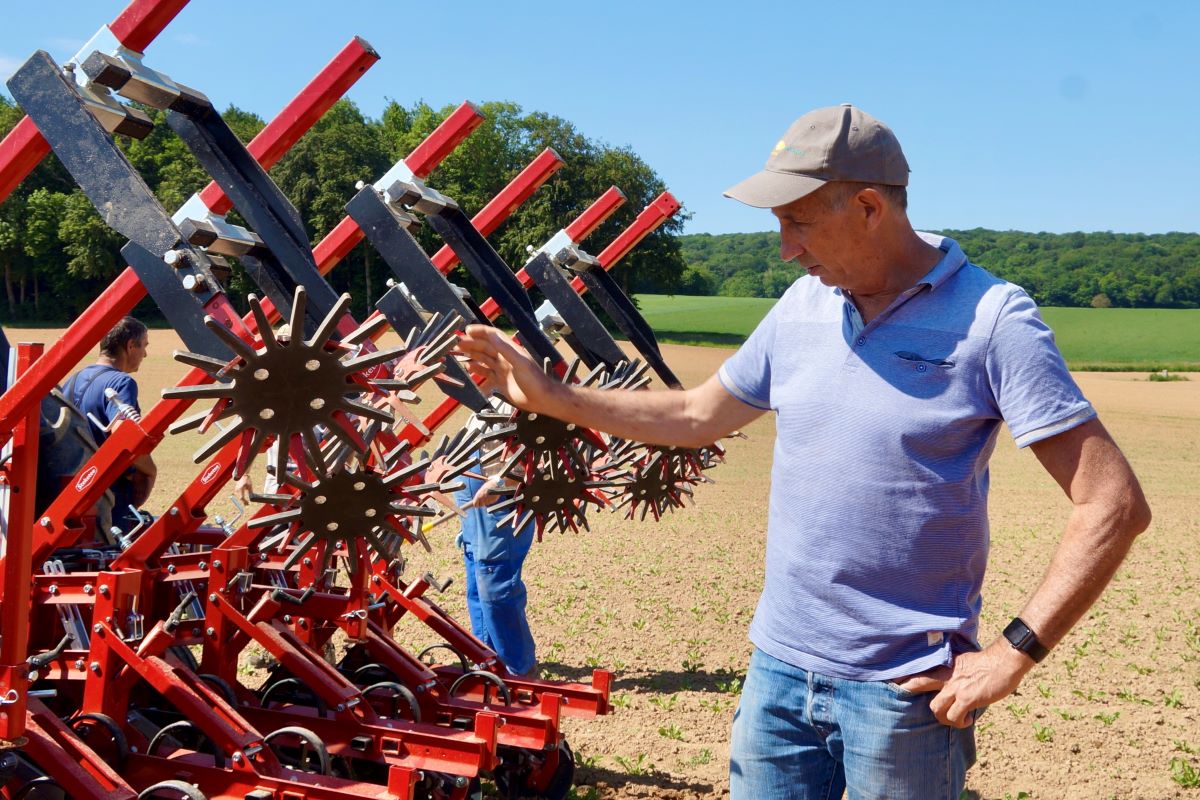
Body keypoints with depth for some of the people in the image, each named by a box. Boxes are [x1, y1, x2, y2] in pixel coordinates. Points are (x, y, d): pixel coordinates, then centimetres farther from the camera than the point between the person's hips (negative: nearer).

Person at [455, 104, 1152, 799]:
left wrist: (1012, 653, -19)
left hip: (906, 690, -5)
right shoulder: (802, 305, 4)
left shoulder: (990, 318, -14)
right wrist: (547, 395, 13)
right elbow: (696, 415, 17)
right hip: (780, 665, 5)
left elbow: (1116, 506, -15)